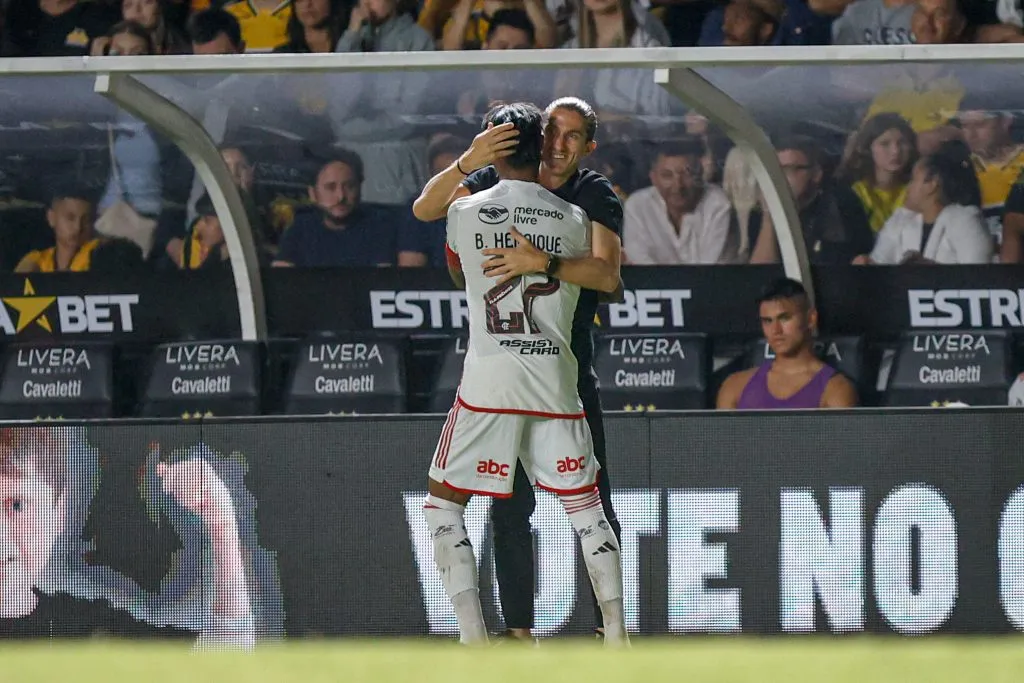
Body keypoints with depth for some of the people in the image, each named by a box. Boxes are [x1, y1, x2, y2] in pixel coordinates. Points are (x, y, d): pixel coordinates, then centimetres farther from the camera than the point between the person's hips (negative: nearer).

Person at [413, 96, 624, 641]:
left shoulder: (596, 196, -5)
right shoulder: (498, 181, 3)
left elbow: (607, 274, -21)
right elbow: (425, 209, -9)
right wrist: (467, 162, -26)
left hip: (570, 368, -2)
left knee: (592, 502, -3)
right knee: (509, 506, 2)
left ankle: (607, 624, 4)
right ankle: (518, 628, 7)